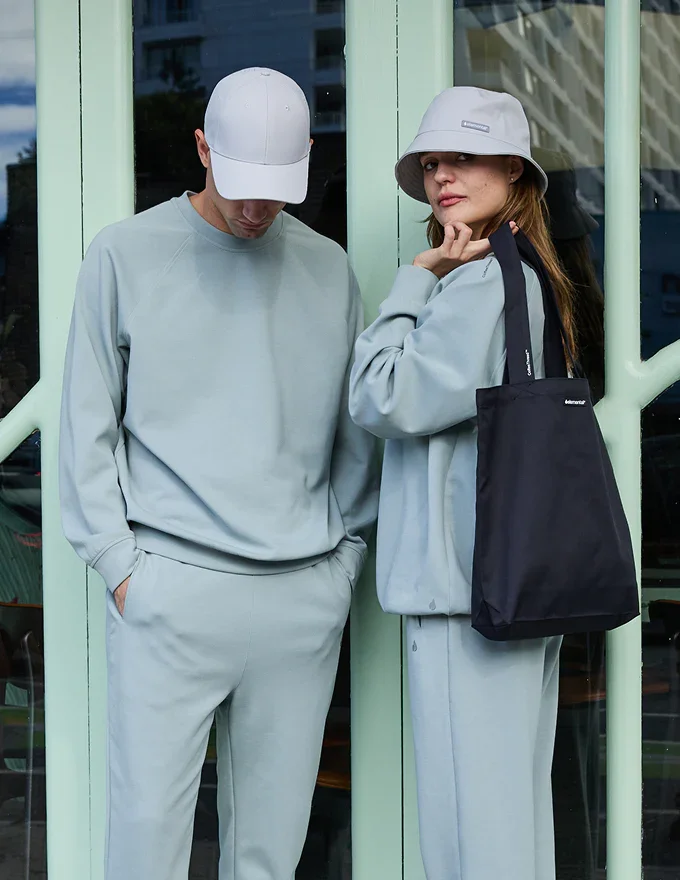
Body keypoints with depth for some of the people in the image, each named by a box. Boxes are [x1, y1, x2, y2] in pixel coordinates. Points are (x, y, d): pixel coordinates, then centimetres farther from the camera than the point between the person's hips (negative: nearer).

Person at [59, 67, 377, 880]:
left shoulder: (328, 269, 12)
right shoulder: (126, 255, 3)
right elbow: (88, 426, 4)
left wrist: (348, 553, 9)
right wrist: (117, 562, -3)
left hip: (305, 593, 3)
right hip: (172, 587, -3)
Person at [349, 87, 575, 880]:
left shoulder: (484, 281, -14)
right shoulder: (525, 278, 18)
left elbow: (385, 400, -14)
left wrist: (415, 279, -6)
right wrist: (431, 280, 9)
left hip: (470, 587, -11)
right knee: (515, 802, 14)